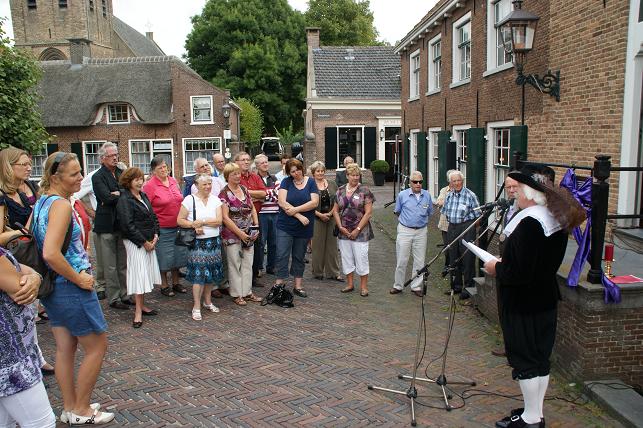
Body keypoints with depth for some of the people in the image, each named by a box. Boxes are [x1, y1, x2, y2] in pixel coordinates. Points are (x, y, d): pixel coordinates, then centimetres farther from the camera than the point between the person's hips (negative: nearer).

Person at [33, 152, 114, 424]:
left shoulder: (41, 202, 7)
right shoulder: (61, 205, -21)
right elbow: (51, 254, -30)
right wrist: (79, 279, -18)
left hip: (54, 287, 9)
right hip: (70, 287, -9)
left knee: (65, 349, 18)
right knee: (97, 347, 6)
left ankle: (70, 407, 31)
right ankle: (80, 411, 18)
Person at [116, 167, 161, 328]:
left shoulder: (143, 196, 13)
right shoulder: (124, 200, -11)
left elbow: (153, 216, 15)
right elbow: (128, 225, -16)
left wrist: (155, 235, 1)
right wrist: (144, 242, -14)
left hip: (149, 241, 8)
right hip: (135, 242, -7)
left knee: (147, 273, 11)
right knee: (139, 274, -6)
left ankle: (142, 305, 23)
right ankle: (138, 312, 1)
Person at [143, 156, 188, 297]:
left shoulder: (173, 181, 6)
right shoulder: (149, 185, -11)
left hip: (178, 226, 6)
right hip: (162, 228, -6)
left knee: (178, 254, 14)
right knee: (164, 257, 3)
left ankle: (176, 283, 30)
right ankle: (164, 285, 20)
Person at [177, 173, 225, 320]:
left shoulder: (215, 199, 5)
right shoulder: (189, 199, -3)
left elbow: (219, 221, -5)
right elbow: (180, 220, -5)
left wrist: (201, 221, -14)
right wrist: (194, 226, -18)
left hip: (214, 241, 4)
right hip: (197, 242, -3)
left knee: (211, 272, 11)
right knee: (198, 274, -6)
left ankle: (207, 301, 27)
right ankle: (196, 307, 2)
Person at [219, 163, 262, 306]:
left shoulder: (244, 189, 8)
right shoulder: (224, 194, -11)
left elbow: (253, 209, 13)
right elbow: (225, 217, -16)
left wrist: (256, 226, 1)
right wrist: (240, 233, -17)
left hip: (248, 235, 6)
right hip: (232, 234, -6)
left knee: (248, 263, 10)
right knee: (235, 264, 3)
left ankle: (247, 292, 21)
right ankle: (237, 294, 14)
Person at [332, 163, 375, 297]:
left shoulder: (364, 191, -5)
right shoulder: (340, 190, 7)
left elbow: (368, 212, -9)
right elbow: (335, 210, 9)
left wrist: (358, 229, -12)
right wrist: (341, 227, -2)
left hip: (360, 232, -4)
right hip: (343, 231, 4)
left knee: (361, 259, 0)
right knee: (346, 258, 12)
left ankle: (364, 286, 13)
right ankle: (350, 284, 25)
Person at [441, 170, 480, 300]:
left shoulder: (470, 195, -8)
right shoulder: (448, 196, 9)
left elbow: (477, 215, -4)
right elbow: (445, 212, 22)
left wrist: (471, 227, -7)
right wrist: (450, 221, 14)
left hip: (466, 227, -6)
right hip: (452, 228, 6)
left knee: (467, 257, -4)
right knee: (454, 258, 11)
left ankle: (468, 287, 5)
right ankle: (457, 285, 23)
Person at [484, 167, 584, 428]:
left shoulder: (529, 224, -24)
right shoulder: (556, 220, 6)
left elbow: (519, 272, -28)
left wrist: (496, 269, -10)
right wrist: (505, 263, 13)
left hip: (523, 306, -9)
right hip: (546, 299, 9)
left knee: (525, 360, 4)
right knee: (540, 358, 17)